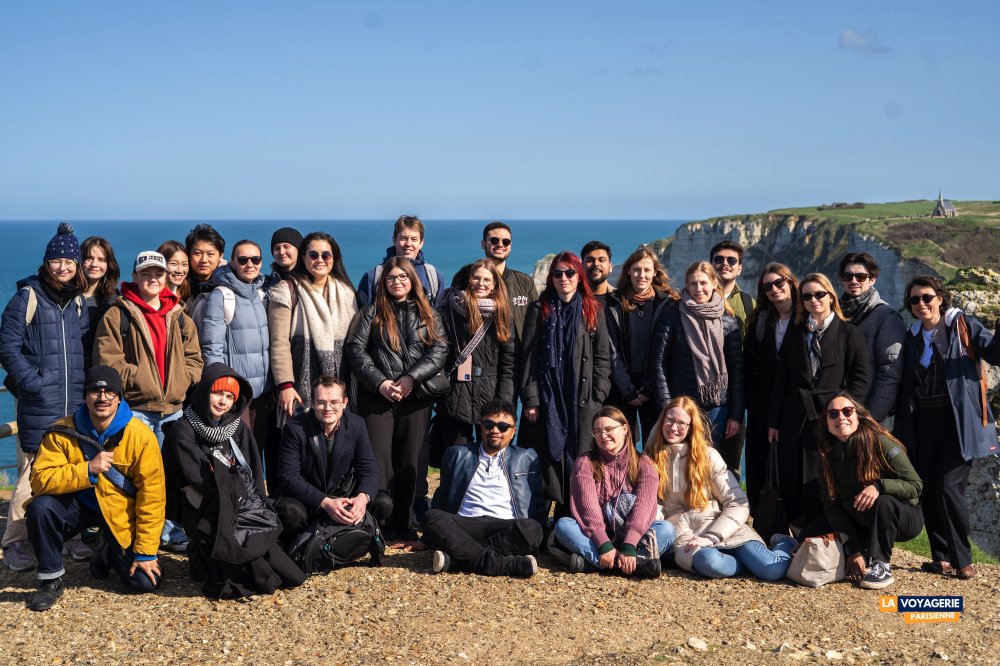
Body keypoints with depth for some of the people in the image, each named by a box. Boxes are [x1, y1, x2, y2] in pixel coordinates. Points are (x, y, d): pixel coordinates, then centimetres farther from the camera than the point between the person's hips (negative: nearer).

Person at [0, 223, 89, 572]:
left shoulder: (78, 301, 13)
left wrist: (86, 383, 7)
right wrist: (34, 382, -13)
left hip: (75, 403, 5)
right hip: (39, 406, -5)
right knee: (33, 474, -7)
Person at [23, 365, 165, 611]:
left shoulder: (140, 436, -18)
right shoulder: (63, 432, -13)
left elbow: (151, 495, -16)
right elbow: (39, 480, -20)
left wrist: (145, 551, -16)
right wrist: (88, 469, -34)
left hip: (121, 512, 0)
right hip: (78, 505, 1)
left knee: (145, 582, -12)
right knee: (41, 507, -31)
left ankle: (108, 552, 23)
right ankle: (51, 579, -7)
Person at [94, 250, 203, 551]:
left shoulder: (179, 317, 14)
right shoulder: (118, 315, -1)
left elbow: (194, 358, 14)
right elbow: (107, 361, -9)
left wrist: (183, 380, -3)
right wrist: (138, 377, -13)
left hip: (173, 408, 5)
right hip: (135, 408, -4)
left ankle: (172, 532, 20)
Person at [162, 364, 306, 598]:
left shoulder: (239, 429, 15)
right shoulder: (183, 430, -2)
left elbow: (254, 474, 12)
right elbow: (199, 479, -10)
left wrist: (254, 506, -4)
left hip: (245, 508, 6)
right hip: (207, 514, -5)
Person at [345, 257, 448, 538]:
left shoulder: (427, 314, 11)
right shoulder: (372, 312, 8)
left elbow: (439, 350, 1)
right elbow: (356, 349, 1)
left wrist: (412, 378, -12)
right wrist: (379, 382, -10)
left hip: (416, 396, 2)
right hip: (377, 396, -1)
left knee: (410, 460, 2)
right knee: (379, 458, -6)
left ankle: (403, 523, 10)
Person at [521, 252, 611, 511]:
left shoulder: (593, 310, 10)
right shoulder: (540, 309, 8)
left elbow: (602, 358, 8)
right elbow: (529, 357, 3)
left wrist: (598, 397, -1)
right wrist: (530, 400, -5)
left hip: (582, 401, 1)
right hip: (547, 400, -1)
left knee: (577, 460, 0)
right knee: (548, 459, -1)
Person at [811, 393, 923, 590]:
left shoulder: (881, 443, -21)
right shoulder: (827, 454, -7)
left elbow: (915, 485, -19)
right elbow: (831, 504, -9)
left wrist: (879, 486, -37)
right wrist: (853, 550, -17)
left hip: (902, 519, -5)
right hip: (860, 523, 5)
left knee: (884, 502, -37)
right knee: (810, 536, -11)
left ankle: (880, 566, -23)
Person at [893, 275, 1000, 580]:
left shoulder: (964, 325, 0)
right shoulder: (912, 337, 14)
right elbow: (904, 385, 17)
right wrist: (900, 426, 12)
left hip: (958, 422, -5)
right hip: (923, 423, 5)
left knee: (949, 488, -12)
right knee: (928, 492, 5)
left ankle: (962, 560, 1)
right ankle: (942, 557, 17)